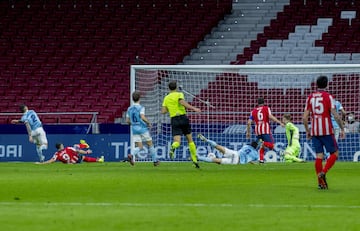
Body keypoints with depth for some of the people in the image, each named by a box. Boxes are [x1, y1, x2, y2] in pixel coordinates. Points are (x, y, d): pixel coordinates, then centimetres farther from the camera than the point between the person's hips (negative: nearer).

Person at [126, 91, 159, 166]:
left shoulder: (129, 109, 9)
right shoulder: (141, 107, -9)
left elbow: (127, 121, 11)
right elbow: (142, 117, -23)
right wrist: (149, 123, -7)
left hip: (134, 129, 5)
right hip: (143, 129, -5)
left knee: (139, 147, 4)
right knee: (150, 144, 11)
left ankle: (131, 155, -27)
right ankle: (155, 161, 18)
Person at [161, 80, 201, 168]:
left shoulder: (166, 98, 13)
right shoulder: (179, 94, 0)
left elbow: (163, 111, 8)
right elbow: (182, 102, -20)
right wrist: (193, 108, -20)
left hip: (174, 120, 2)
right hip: (183, 117, -2)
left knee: (177, 141, -8)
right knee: (190, 139, 11)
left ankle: (173, 147, -46)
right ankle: (195, 160, 12)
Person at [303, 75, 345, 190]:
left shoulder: (310, 97, 8)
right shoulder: (328, 96, -5)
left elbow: (305, 117, 6)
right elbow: (335, 115, -12)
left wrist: (307, 131, 18)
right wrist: (342, 129, -4)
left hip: (314, 132, 5)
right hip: (327, 130, -5)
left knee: (319, 156, 6)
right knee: (335, 153, 6)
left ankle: (321, 182, 2)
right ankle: (323, 172, -15)